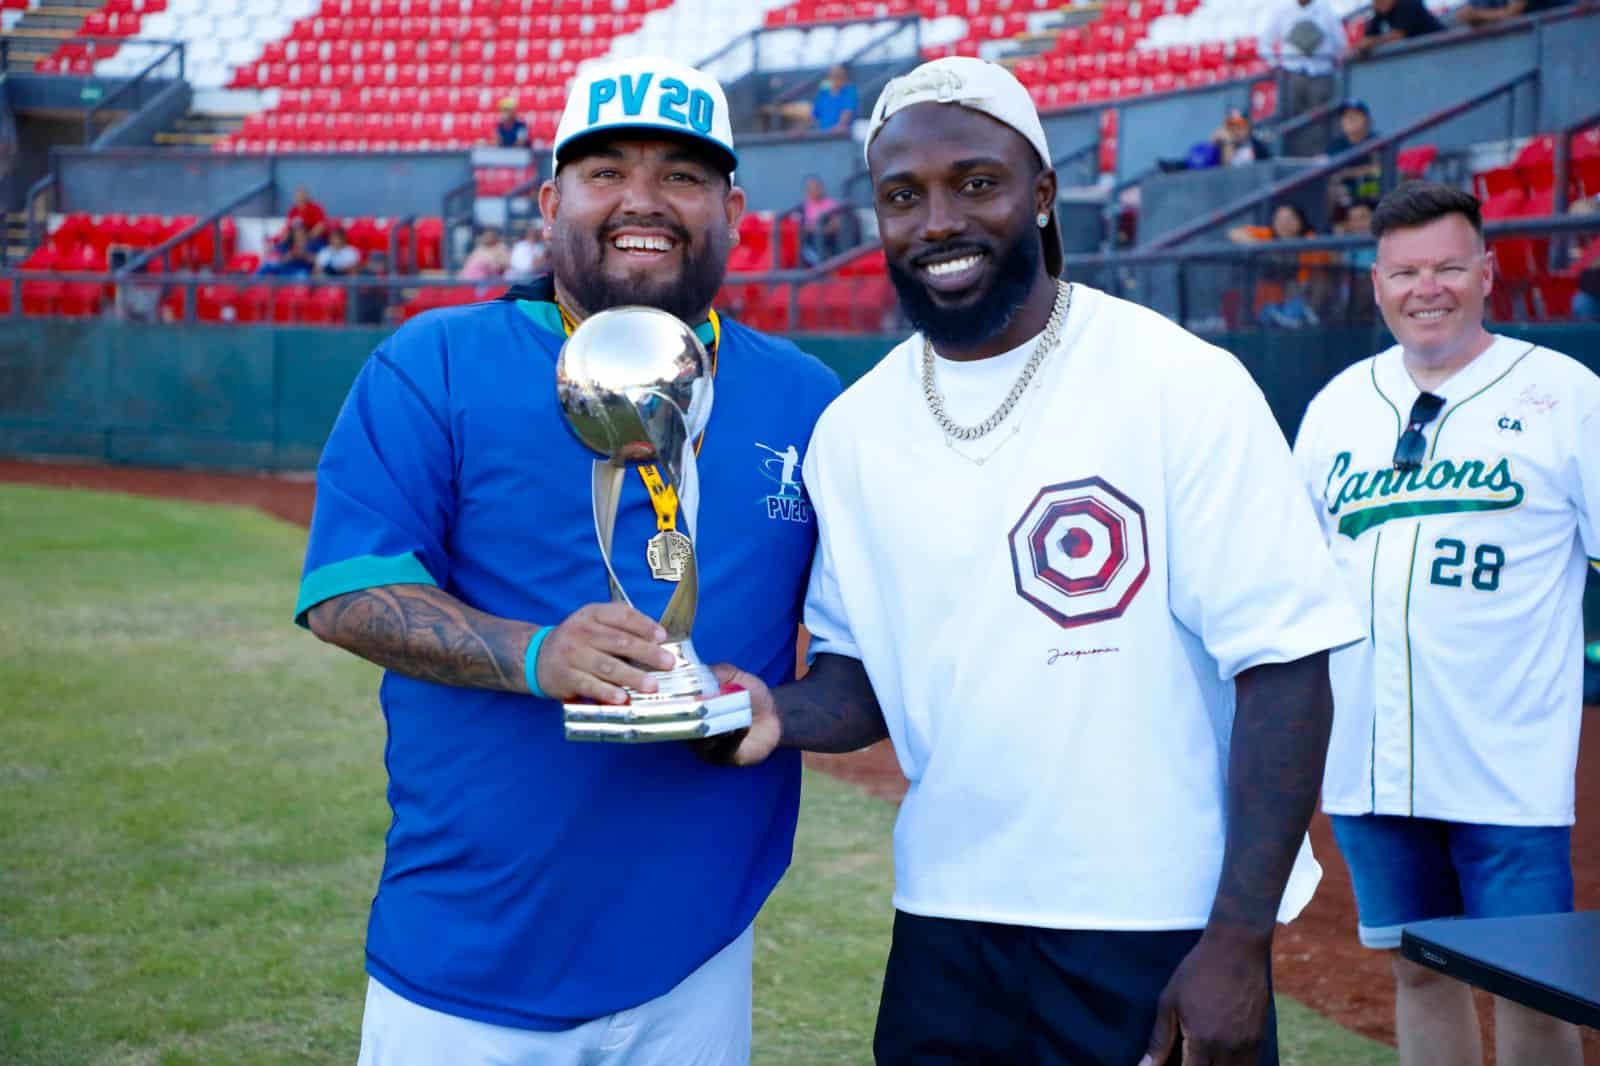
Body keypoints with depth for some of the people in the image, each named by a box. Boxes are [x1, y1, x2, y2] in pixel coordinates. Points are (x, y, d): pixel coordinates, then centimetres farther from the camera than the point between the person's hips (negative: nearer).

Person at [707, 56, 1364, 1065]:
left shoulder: (1184, 386, -11)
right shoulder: (852, 429, 2)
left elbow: (1282, 663, -13)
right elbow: (863, 664, 10)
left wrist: (1238, 943, -17)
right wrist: (783, 713, -12)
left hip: (1167, 940, -4)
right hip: (946, 934, 4)